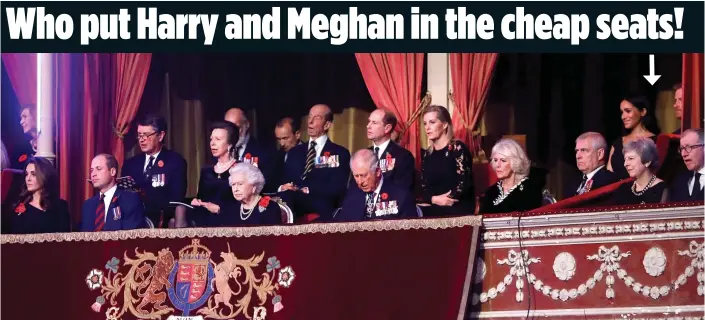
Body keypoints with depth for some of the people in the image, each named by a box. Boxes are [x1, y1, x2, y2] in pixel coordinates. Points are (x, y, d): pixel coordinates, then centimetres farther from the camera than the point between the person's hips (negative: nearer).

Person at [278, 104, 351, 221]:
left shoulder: (340, 153, 9)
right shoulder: (295, 152, 26)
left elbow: (338, 188, -5)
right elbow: (283, 181, 17)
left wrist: (307, 190, -14)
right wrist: (281, 188, -8)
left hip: (322, 213, -4)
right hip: (293, 211, 4)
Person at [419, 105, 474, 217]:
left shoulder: (458, 148, -6)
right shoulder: (427, 154, 13)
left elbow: (464, 183, -15)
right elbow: (423, 188, 8)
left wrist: (445, 200, -14)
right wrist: (434, 199, -14)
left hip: (458, 211, -6)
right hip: (434, 211, 6)